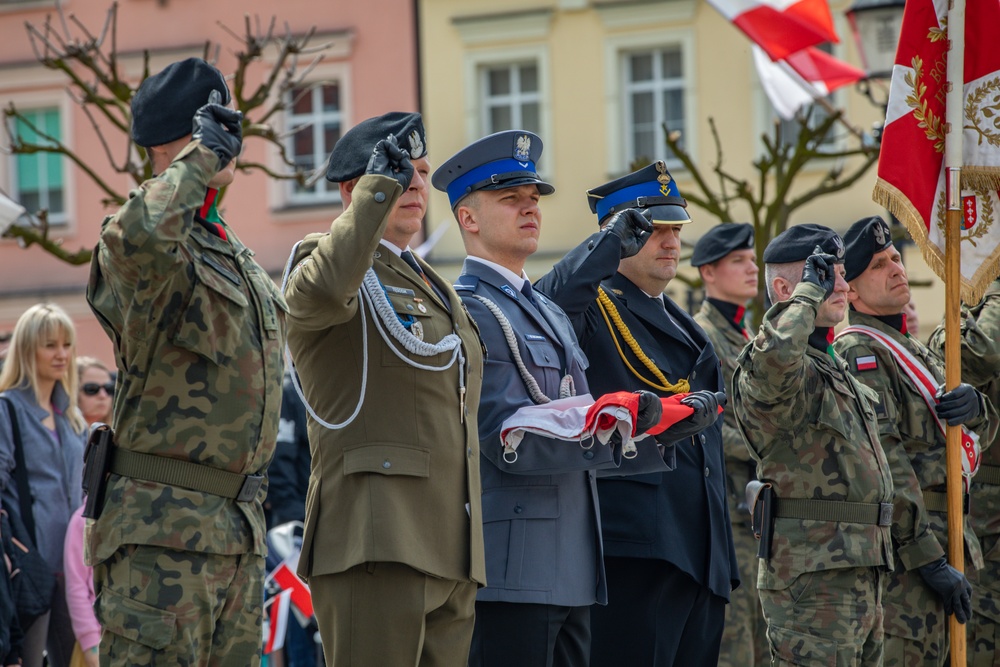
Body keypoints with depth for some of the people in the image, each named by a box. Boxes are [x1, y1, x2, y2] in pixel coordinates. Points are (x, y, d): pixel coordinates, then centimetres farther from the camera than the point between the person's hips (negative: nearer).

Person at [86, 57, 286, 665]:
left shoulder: (239, 256, 20)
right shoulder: (140, 251, -9)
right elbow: (142, 235, -38)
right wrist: (203, 155, -22)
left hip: (239, 530, 9)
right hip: (164, 527, -9)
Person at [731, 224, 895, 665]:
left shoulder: (831, 365, 23)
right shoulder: (769, 368, -10)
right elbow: (776, 354, -37)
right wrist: (810, 290, -20)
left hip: (861, 574, 10)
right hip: (811, 575, -10)